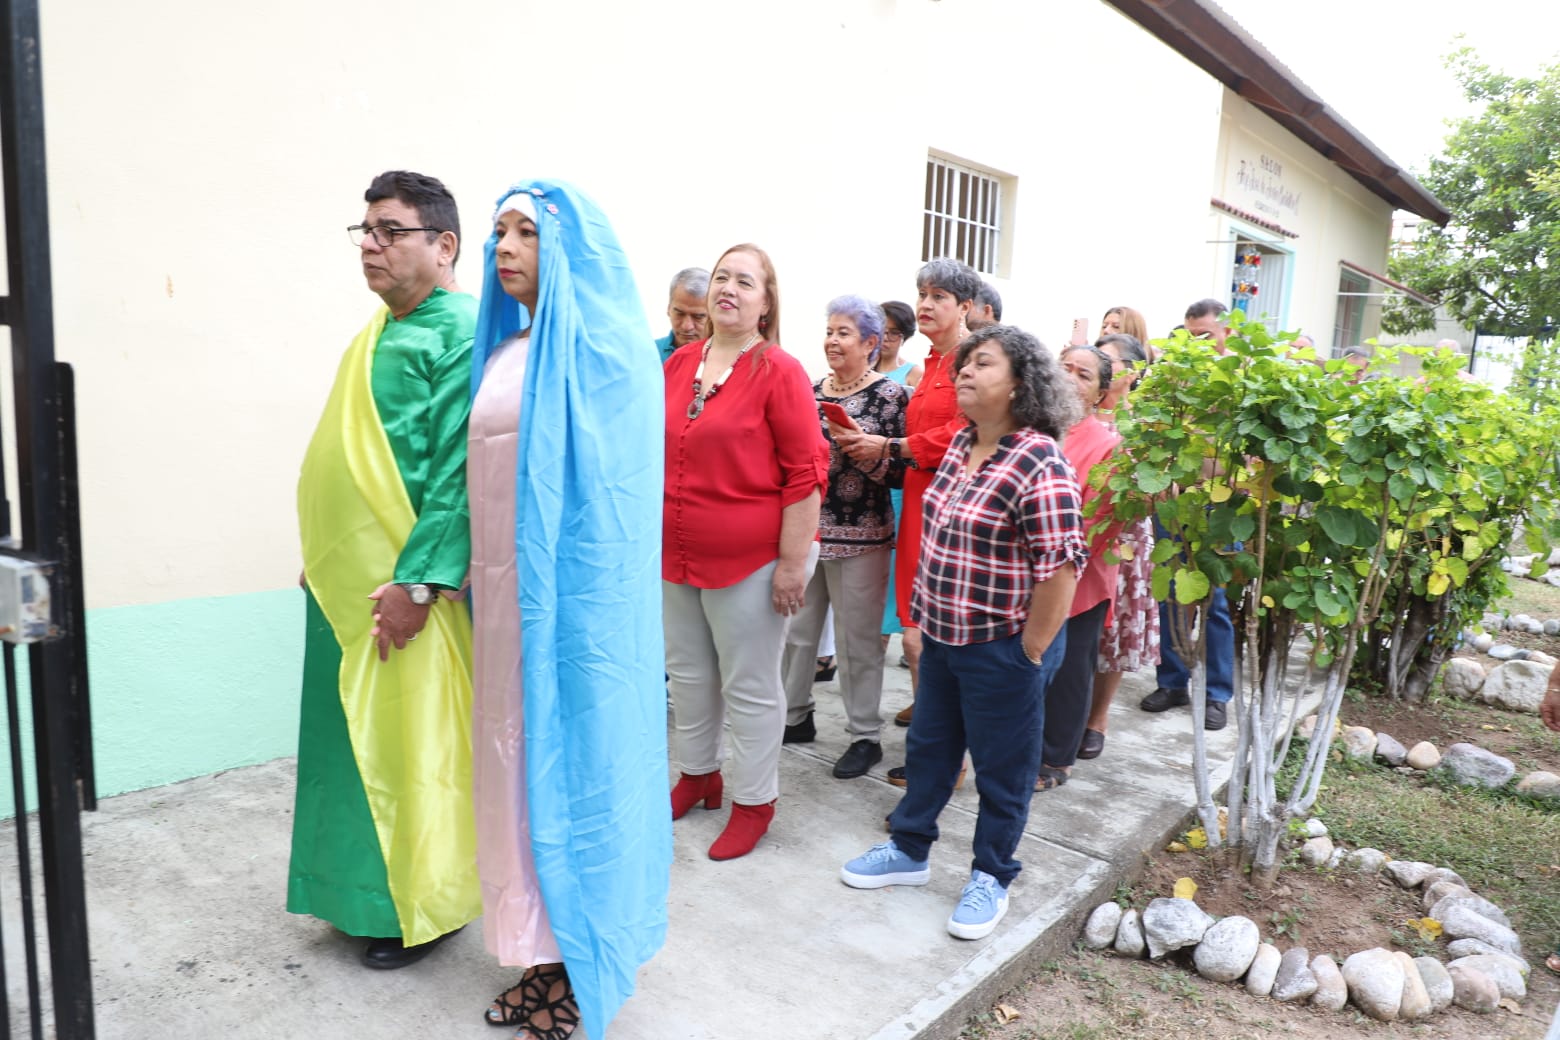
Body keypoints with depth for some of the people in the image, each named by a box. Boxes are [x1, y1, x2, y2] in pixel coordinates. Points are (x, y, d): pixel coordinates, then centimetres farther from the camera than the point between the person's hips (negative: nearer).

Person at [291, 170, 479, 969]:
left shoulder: (462, 333, -12)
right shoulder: (381, 332, 16)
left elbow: (459, 469, -20)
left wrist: (417, 580, -23)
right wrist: (324, 559, 19)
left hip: (401, 588, -9)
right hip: (347, 581, 9)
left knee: (409, 744, 2)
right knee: (358, 738, 17)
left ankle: (424, 906, 20)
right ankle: (368, 888, 34)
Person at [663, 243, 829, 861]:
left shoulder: (779, 372, -12)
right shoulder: (679, 363, 6)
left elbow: (806, 474, -14)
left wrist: (793, 563, -16)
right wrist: (648, 534, 15)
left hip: (749, 561, -6)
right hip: (677, 556, 6)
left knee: (750, 687, 7)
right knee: (688, 672, 19)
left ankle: (755, 801, 25)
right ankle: (696, 774, 41)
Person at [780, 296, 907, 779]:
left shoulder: (890, 395, -6)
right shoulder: (811, 390, 9)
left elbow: (900, 471, -8)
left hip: (860, 536, -5)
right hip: (805, 528, 5)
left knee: (858, 639, 4)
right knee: (796, 628, 13)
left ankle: (866, 736, 18)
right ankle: (794, 717, 31)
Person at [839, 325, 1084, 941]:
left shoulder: (1038, 463, -21)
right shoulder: (961, 445, 5)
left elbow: (1060, 567, -22)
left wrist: (1029, 654, -17)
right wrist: (923, 614, 13)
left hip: (1002, 648, -8)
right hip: (942, 636, 8)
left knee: (1001, 768, 12)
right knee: (928, 747, 21)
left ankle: (991, 877, 31)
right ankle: (909, 849, 40)